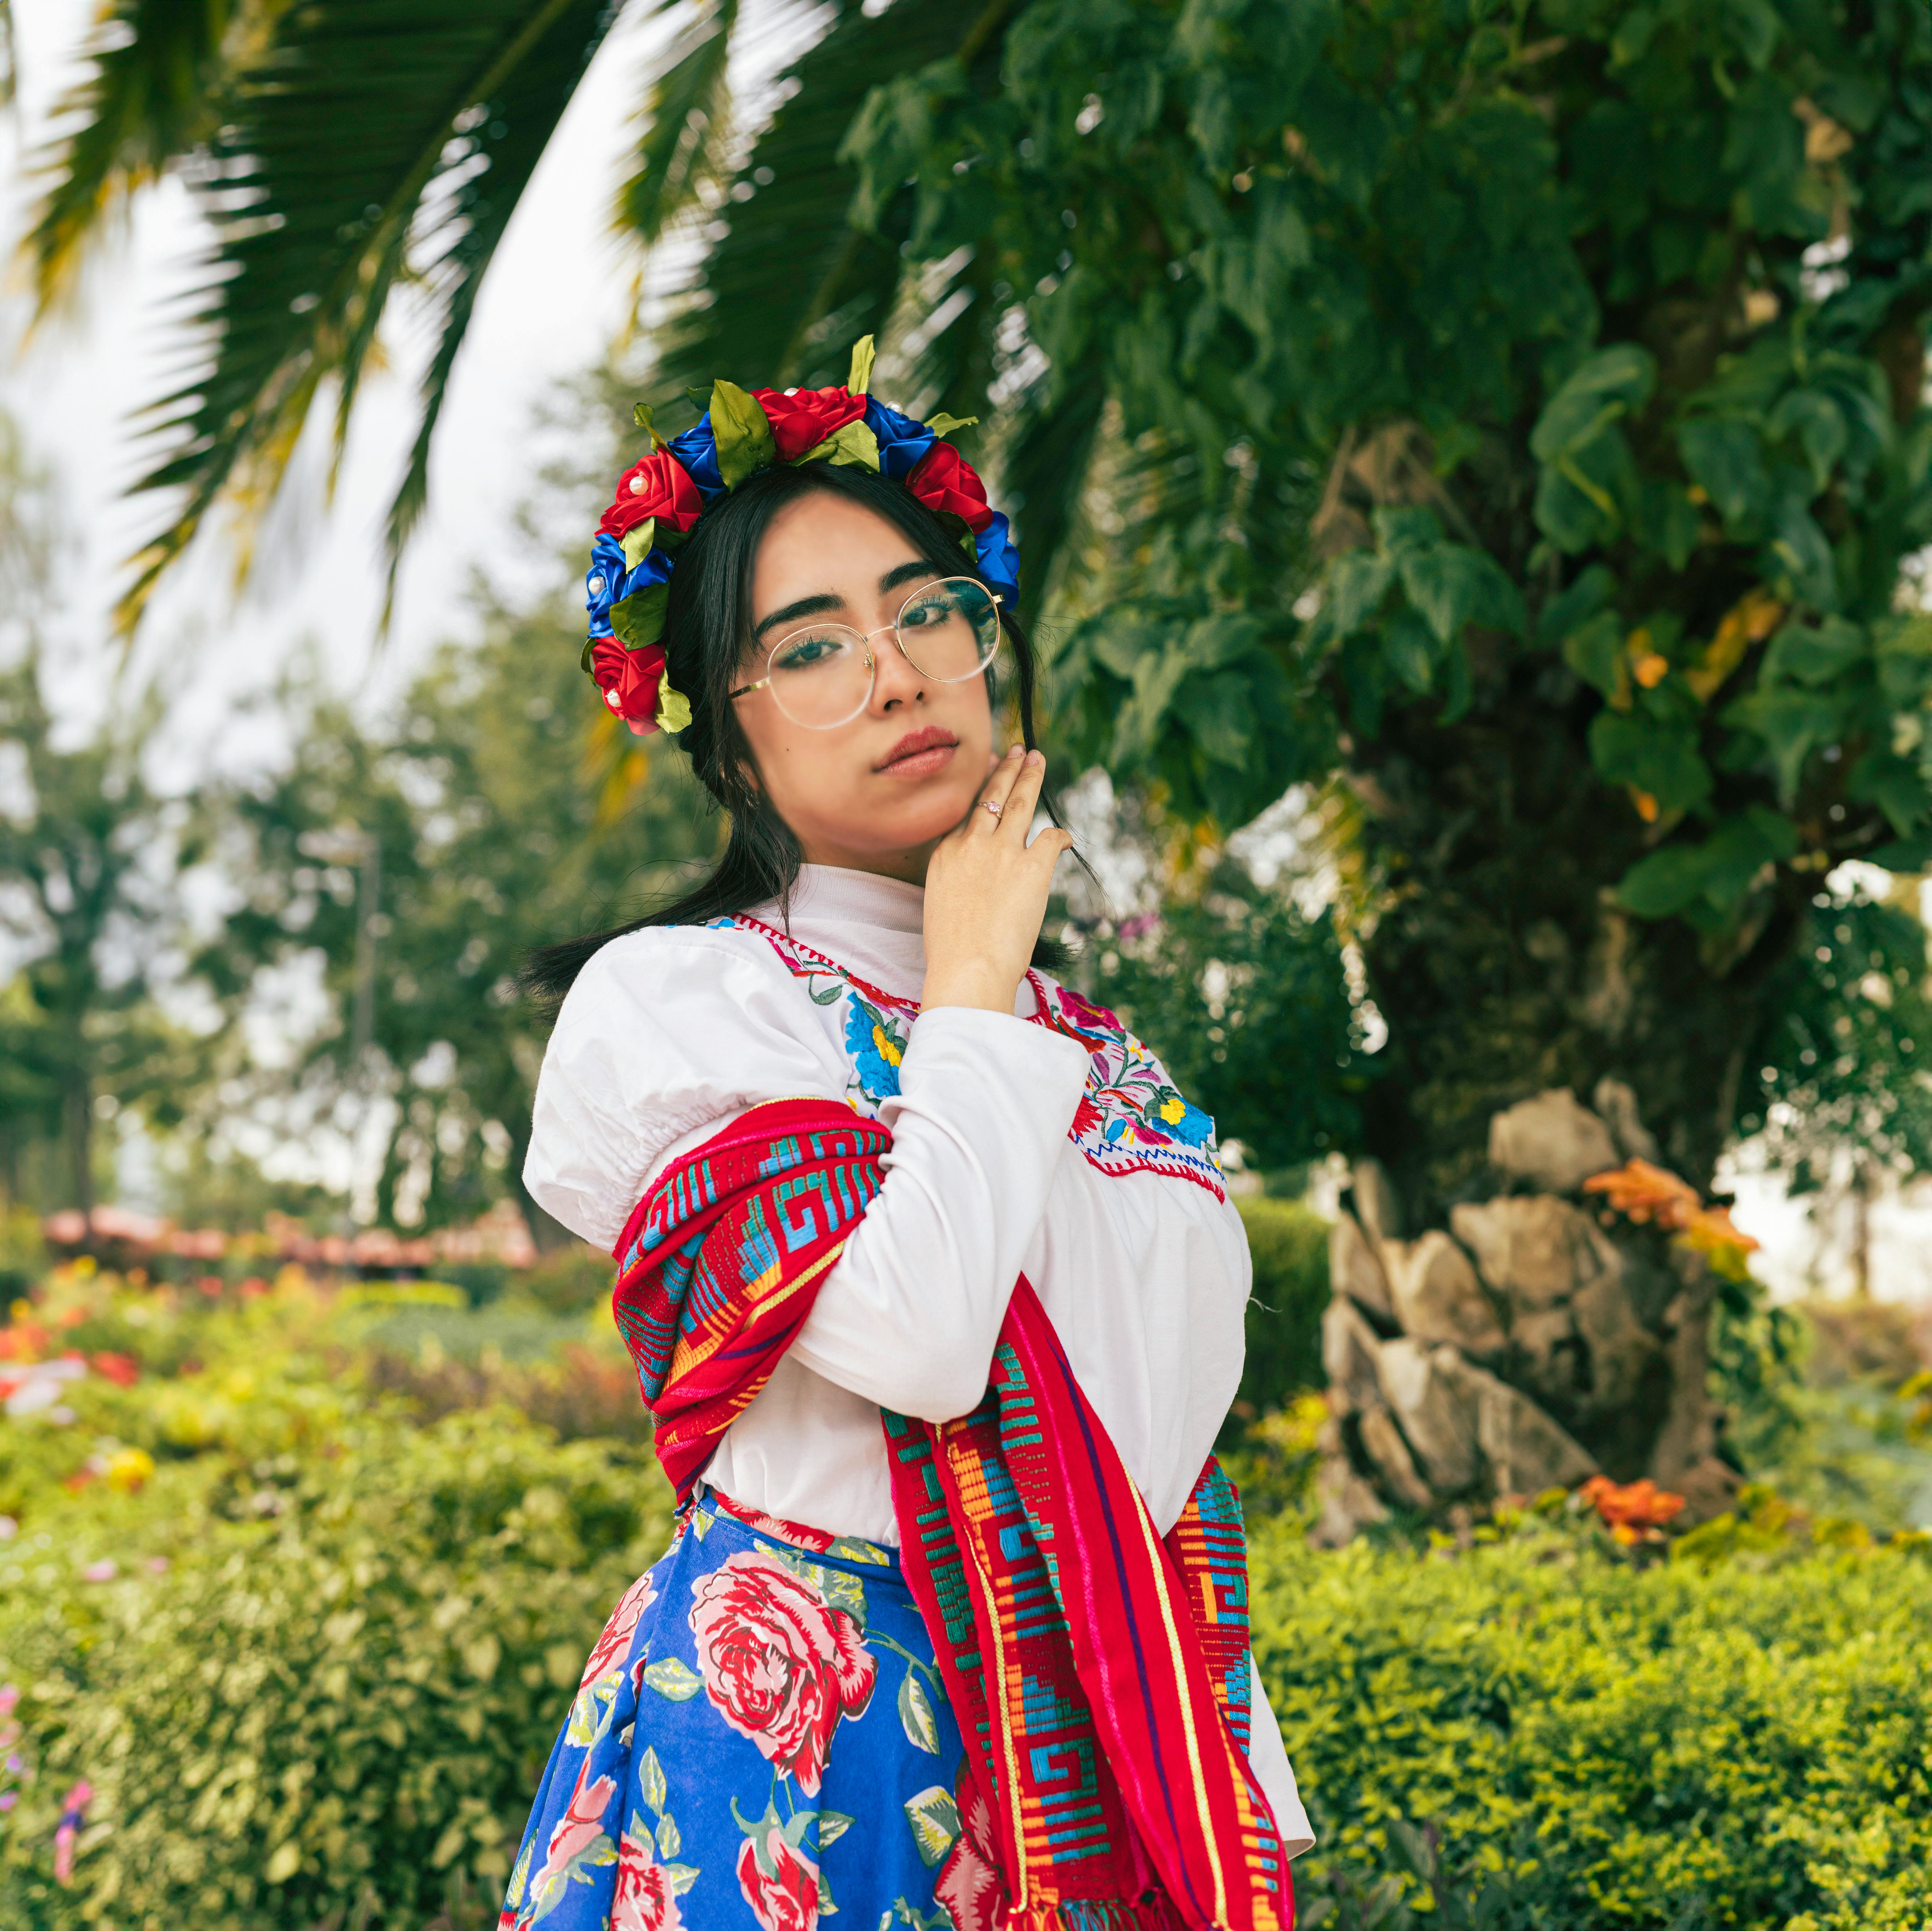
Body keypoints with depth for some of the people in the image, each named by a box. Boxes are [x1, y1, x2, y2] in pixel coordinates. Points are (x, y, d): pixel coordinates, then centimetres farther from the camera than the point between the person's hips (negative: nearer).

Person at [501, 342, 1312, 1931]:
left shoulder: (1096, 1050, 12)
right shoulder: (670, 1000, -7)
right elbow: (919, 1335, -22)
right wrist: (970, 992, -10)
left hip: (1106, 1754, 5)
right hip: (802, 1741, -5)